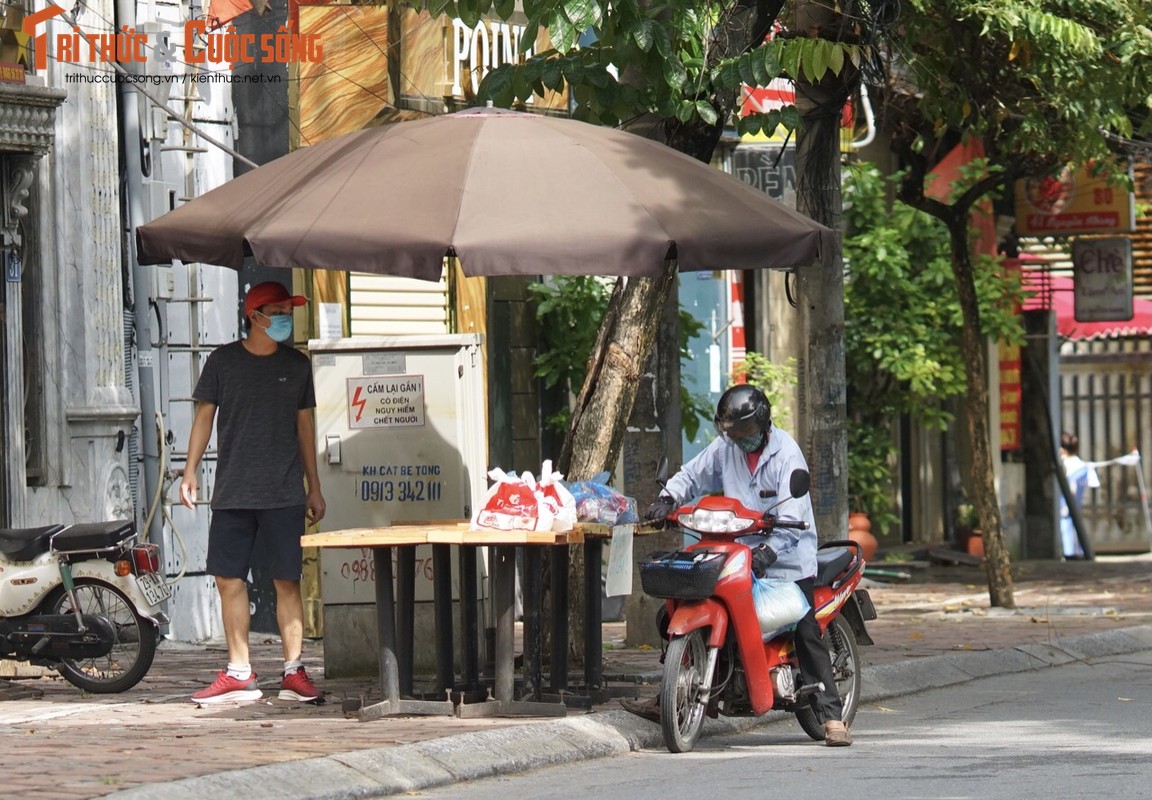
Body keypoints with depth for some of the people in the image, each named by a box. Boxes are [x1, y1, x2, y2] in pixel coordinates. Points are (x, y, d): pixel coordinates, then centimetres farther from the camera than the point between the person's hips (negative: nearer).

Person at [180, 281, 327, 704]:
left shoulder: (296, 365, 9)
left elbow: (304, 425, 14)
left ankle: (294, 672, 2)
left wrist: (314, 487, 13)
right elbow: (204, 415, 7)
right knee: (229, 580, 0)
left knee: (287, 581, -3)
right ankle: (239, 673, 8)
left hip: (284, 494, 0)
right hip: (232, 492, 0)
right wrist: (190, 472, -1)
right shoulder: (224, 361, 4)